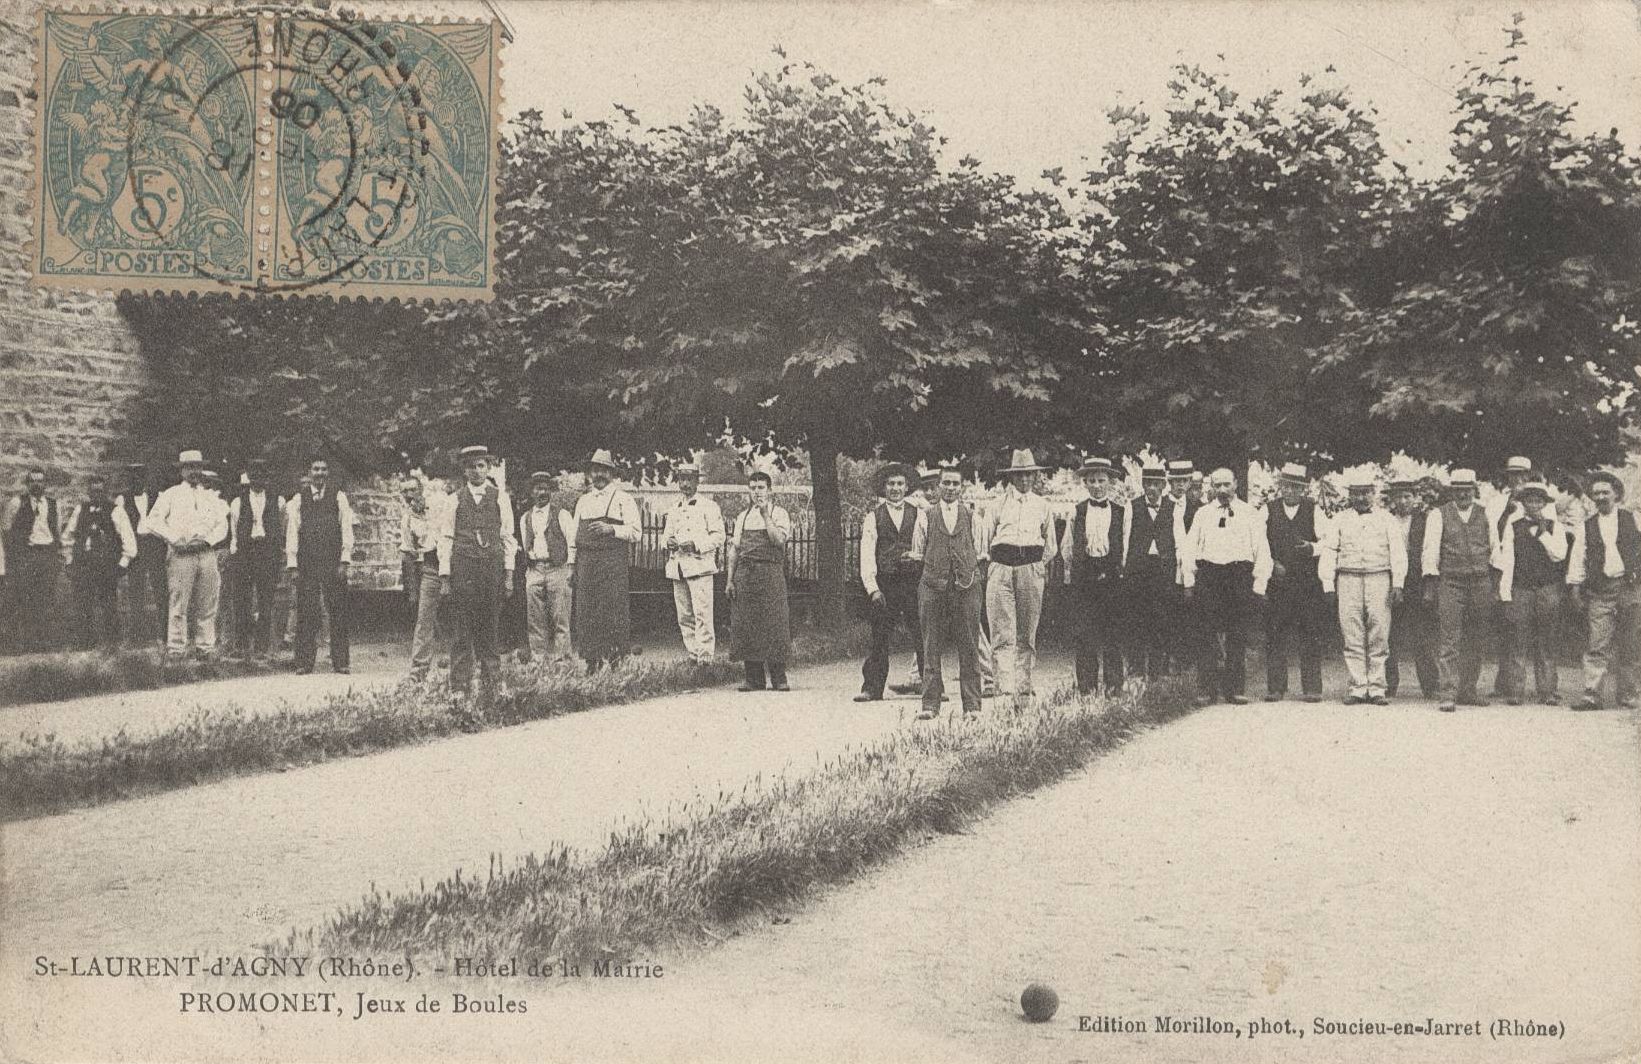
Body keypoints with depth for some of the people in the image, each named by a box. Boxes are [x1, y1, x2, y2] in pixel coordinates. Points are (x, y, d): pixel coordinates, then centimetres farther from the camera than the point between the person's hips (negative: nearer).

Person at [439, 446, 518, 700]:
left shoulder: (500, 498, 10)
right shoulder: (455, 500, 8)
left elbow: (508, 537, 10)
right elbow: (445, 539, 7)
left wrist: (509, 574, 3)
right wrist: (444, 578, 0)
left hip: (492, 567, 1)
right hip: (462, 569, -1)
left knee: (490, 630, 2)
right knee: (462, 631, -3)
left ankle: (489, 689, 6)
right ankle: (459, 689, 0)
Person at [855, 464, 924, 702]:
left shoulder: (918, 514, 10)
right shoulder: (873, 517, 7)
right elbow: (867, 554, 0)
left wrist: (916, 555, -17)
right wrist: (872, 587, -10)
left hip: (914, 582, 1)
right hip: (884, 583, 0)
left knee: (924, 637, 0)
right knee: (879, 640, 1)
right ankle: (872, 688, 8)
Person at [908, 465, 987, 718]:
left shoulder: (972, 517, 11)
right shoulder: (926, 517, 10)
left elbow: (980, 552, 14)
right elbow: (918, 553, 14)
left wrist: (978, 560, 0)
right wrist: (913, 557, -2)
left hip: (966, 585, 0)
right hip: (933, 586, 0)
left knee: (969, 648, 0)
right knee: (932, 647, 0)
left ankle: (971, 705, 5)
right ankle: (930, 704, 4)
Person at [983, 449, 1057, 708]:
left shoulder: (1042, 506, 16)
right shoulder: (999, 505, 11)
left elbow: (1051, 545, 19)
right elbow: (985, 542, 13)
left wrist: (1039, 566, 10)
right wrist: (995, 564, 6)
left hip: (1032, 568, 1)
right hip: (1001, 568, -1)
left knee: (1027, 635, 4)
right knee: (1002, 635, -12)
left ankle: (1024, 690, 8)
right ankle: (1006, 689, -20)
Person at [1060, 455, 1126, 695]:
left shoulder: (1122, 512, 7)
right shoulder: (1076, 513, 10)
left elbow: (1127, 547, 7)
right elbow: (1067, 548, 13)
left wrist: (1123, 572, 2)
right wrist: (1069, 575, 8)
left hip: (1113, 576, -1)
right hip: (1084, 576, 1)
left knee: (1113, 634, 0)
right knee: (1085, 633, -1)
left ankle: (1113, 685, 7)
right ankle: (1086, 686, 4)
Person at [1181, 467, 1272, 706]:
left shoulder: (1250, 514, 10)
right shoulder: (1202, 514, 15)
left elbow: (1262, 550, 6)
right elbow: (1190, 549, 13)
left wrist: (1259, 584, -3)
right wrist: (1189, 582, 4)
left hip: (1240, 573, -1)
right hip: (1208, 574, 1)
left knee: (1238, 635, -1)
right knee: (1209, 634, -3)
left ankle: (1234, 690, 4)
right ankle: (1208, 688, 0)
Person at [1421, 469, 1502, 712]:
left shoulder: (1485, 515, 11)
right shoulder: (1438, 515, 4)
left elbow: (1495, 548, 13)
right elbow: (1431, 550, 1)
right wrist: (1430, 583, -5)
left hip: (1481, 583, 3)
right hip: (1450, 583, -3)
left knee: (1476, 642, 8)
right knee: (1450, 641, -8)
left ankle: (1467, 691, 18)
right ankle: (1449, 695, -10)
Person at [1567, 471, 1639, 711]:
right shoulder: (1587, 527, 11)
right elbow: (1578, 558, 11)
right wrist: (1576, 586, 4)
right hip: (1600, 591, 0)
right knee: (1598, 644, -8)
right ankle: (1591, 694, -10)